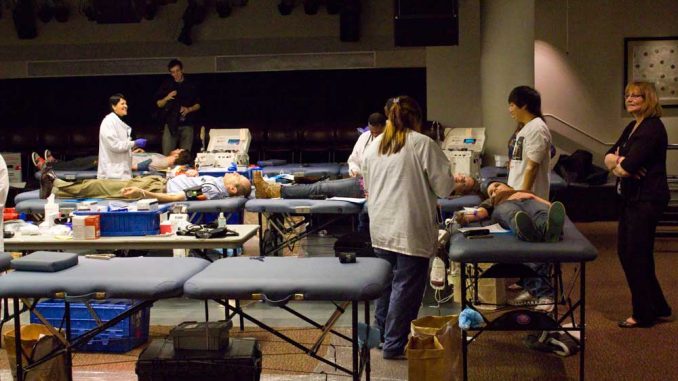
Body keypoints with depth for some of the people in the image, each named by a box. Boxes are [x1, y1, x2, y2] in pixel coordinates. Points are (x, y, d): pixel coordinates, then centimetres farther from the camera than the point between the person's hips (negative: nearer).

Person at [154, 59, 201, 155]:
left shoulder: (191, 85, 10)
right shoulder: (166, 85, 9)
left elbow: (198, 105, 13)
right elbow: (159, 104, 11)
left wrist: (189, 109, -7)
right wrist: (167, 98, -10)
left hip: (187, 124, 0)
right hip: (170, 124, 0)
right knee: (167, 155, -8)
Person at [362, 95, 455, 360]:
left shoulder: (374, 146, 10)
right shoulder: (422, 144, -9)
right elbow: (444, 187, -7)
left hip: (381, 228, 6)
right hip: (411, 229, -6)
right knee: (406, 286, 1)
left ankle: (382, 335, 29)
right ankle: (394, 345, 6)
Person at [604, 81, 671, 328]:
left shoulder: (652, 128, -15)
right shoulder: (632, 127, 15)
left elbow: (629, 165, -24)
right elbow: (609, 157, 9)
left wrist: (618, 162, -3)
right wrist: (617, 161, -12)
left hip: (647, 199, -10)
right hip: (632, 198, 10)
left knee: (637, 254, -4)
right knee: (625, 252, 12)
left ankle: (643, 314, 9)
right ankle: (657, 307, 24)